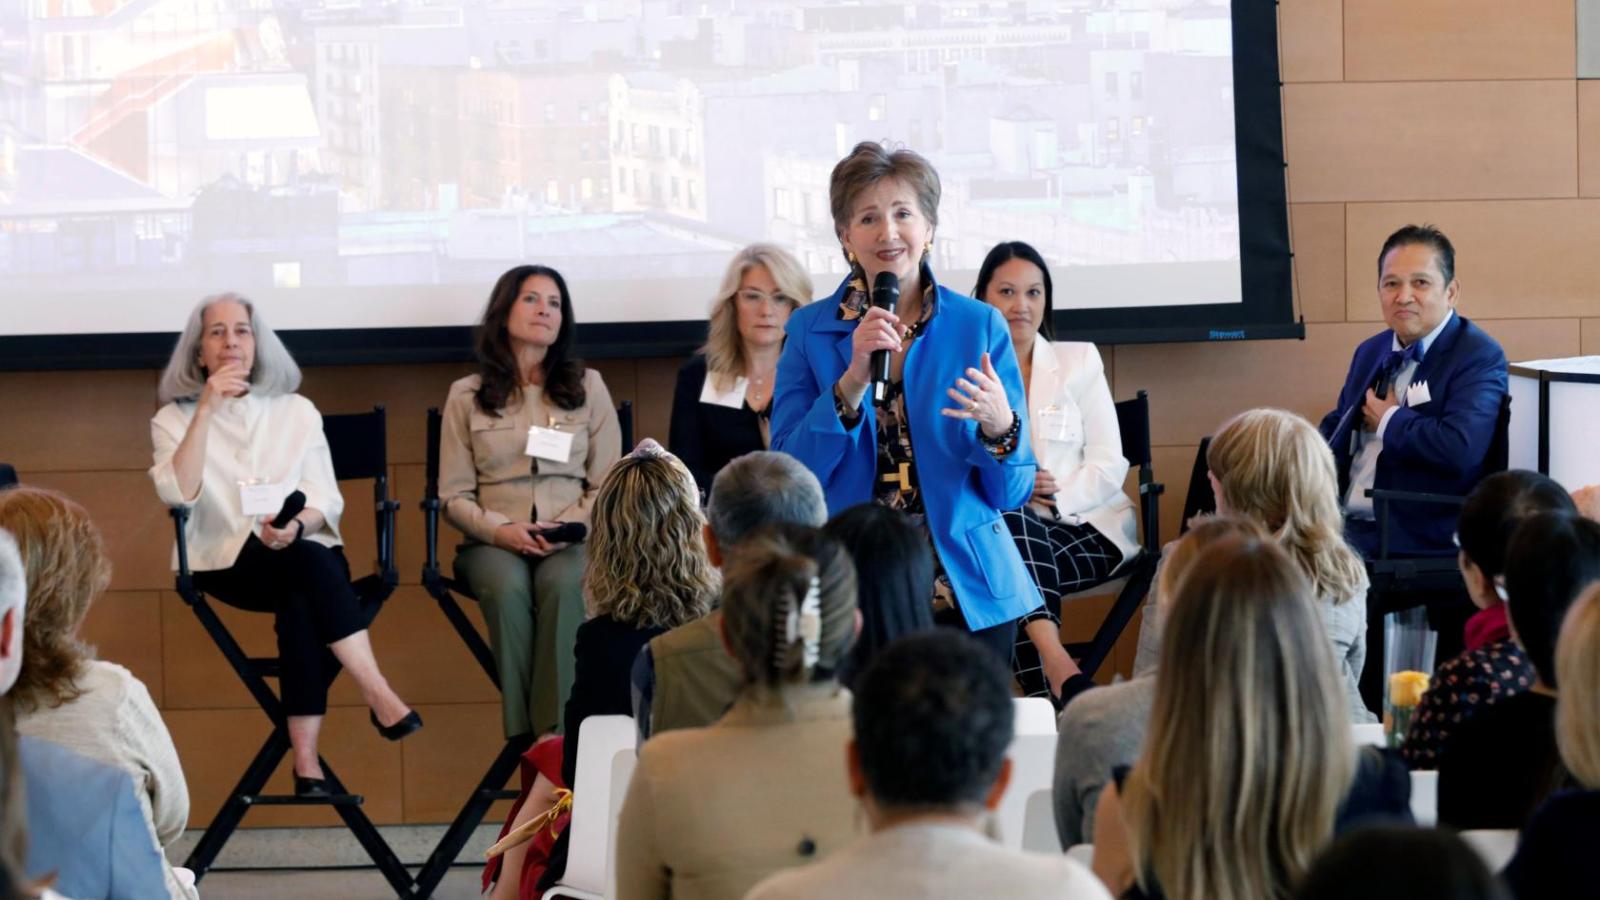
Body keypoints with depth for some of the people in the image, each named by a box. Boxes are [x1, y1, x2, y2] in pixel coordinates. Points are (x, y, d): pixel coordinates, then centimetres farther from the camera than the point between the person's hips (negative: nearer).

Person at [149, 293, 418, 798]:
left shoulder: (297, 412, 12)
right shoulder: (173, 420, 6)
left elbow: (326, 500, 3)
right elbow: (178, 494, -13)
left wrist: (297, 525, -20)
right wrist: (208, 410, -17)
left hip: (303, 552, 2)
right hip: (227, 565, -2)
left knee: (302, 603, -35)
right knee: (308, 564, -34)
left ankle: (306, 760, -39)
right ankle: (380, 697, -38)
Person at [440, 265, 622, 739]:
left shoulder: (588, 387, 14)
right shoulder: (466, 396, 12)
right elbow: (454, 496, 8)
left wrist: (571, 528, -10)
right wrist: (499, 529, -12)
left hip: (571, 543, 0)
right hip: (494, 542, 0)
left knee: (563, 584, -36)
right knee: (508, 587, -36)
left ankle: (557, 731, -36)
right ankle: (521, 732, -32)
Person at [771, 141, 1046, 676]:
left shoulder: (980, 326, 1)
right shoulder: (810, 332, 2)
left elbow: (1011, 493, 1)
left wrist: (999, 425, -19)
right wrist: (854, 379, -17)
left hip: (966, 594, 0)